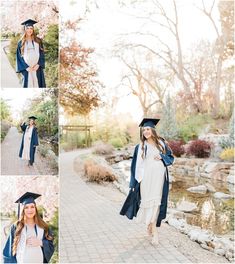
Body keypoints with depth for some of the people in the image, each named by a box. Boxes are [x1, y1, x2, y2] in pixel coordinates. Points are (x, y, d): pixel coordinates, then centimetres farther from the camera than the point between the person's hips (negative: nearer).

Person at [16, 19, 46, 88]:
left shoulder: (38, 41, 7)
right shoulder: (21, 43, 4)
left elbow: (42, 54, 5)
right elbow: (19, 57, 2)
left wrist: (38, 65, -10)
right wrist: (26, 67, -11)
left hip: (37, 69, 1)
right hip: (26, 69, -1)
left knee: (38, 85, 0)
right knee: (28, 86, 0)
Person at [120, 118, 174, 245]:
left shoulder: (162, 143, 8)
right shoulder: (140, 147, 4)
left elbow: (171, 157, 13)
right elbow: (136, 165, 3)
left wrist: (162, 157, -8)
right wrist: (135, 182, -2)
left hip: (159, 178, 2)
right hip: (146, 178, -2)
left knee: (156, 203, 2)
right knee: (149, 202, -5)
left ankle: (150, 225, 20)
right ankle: (154, 231, 1)